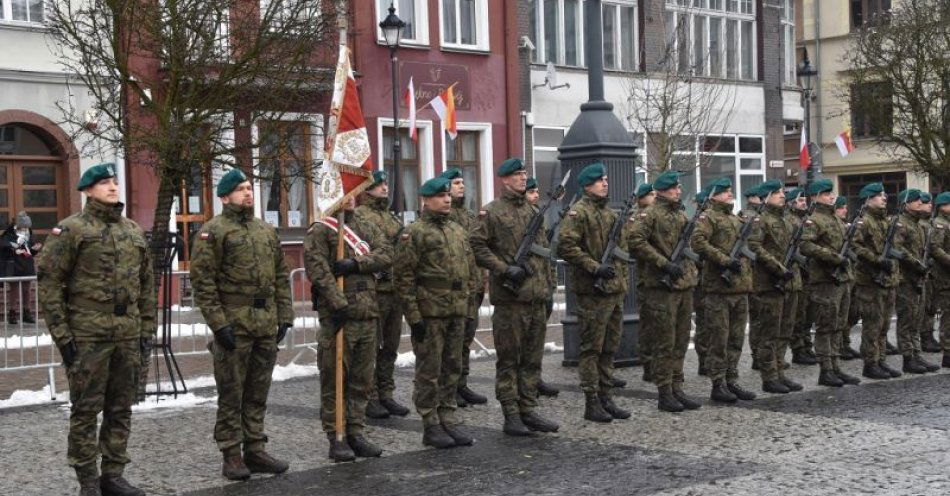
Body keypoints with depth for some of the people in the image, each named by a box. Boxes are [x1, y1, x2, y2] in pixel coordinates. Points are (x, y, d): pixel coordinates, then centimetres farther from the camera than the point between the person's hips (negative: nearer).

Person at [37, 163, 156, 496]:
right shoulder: (71, 230, -4)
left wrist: (147, 328, 12)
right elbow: (49, 282, -7)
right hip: (88, 334, -5)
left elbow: (146, 284, 18)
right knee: (86, 409, 1)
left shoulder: (134, 232, 14)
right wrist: (61, 333, -12)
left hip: (128, 333, 6)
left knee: (121, 409, 10)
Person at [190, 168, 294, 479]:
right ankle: (231, 456, 9)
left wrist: (284, 316, 10)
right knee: (231, 394, 1)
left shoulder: (266, 230, 16)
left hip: (266, 324, 6)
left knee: (258, 392, 11)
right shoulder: (214, 231, -5)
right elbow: (202, 281, -11)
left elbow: (281, 276, 17)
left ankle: (255, 451, 19)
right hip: (234, 323, -6)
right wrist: (218, 323, -16)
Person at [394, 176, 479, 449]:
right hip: (430, 313, -6)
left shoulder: (459, 231, 14)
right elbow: (403, 276, -11)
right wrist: (414, 315, -15)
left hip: (456, 313, 7)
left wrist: (469, 310, 13)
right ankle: (431, 426, 8)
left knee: (452, 369, 11)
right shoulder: (414, 233, -7)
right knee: (429, 372, 1)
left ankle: (448, 419, 20)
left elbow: (470, 273, 18)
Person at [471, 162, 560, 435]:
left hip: (537, 298, 7)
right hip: (509, 298, -7)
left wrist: (547, 287, 14)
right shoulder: (491, 212, -4)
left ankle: (528, 410, 17)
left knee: (532, 358, 10)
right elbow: (476, 247, -11)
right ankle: (511, 416, 4)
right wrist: (505, 269, -16)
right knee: (509, 359, 0)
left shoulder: (533, 212, 17)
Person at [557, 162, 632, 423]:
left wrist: (622, 279, 17)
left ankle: (606, 398, 19)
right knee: (591, 348, -3)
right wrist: (595, 267, -21)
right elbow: (566, 246, -19)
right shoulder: (578, 212, -8)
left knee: (610, 347, 11)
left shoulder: (611, 213, 18)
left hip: (615, 291, 8)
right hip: (593, 292, -8)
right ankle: (592, 403, 2)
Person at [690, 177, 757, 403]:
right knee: (719, 338, -4)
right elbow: (698, 242, -20)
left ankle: (732, 381, 17)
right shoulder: (708, 217, -4)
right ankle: (718, 385, 1)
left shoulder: (737, 219, 21)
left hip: (741, 287, 8)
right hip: (719, 286, -8)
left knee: (736, 338, 10)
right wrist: (725, 260, -21)